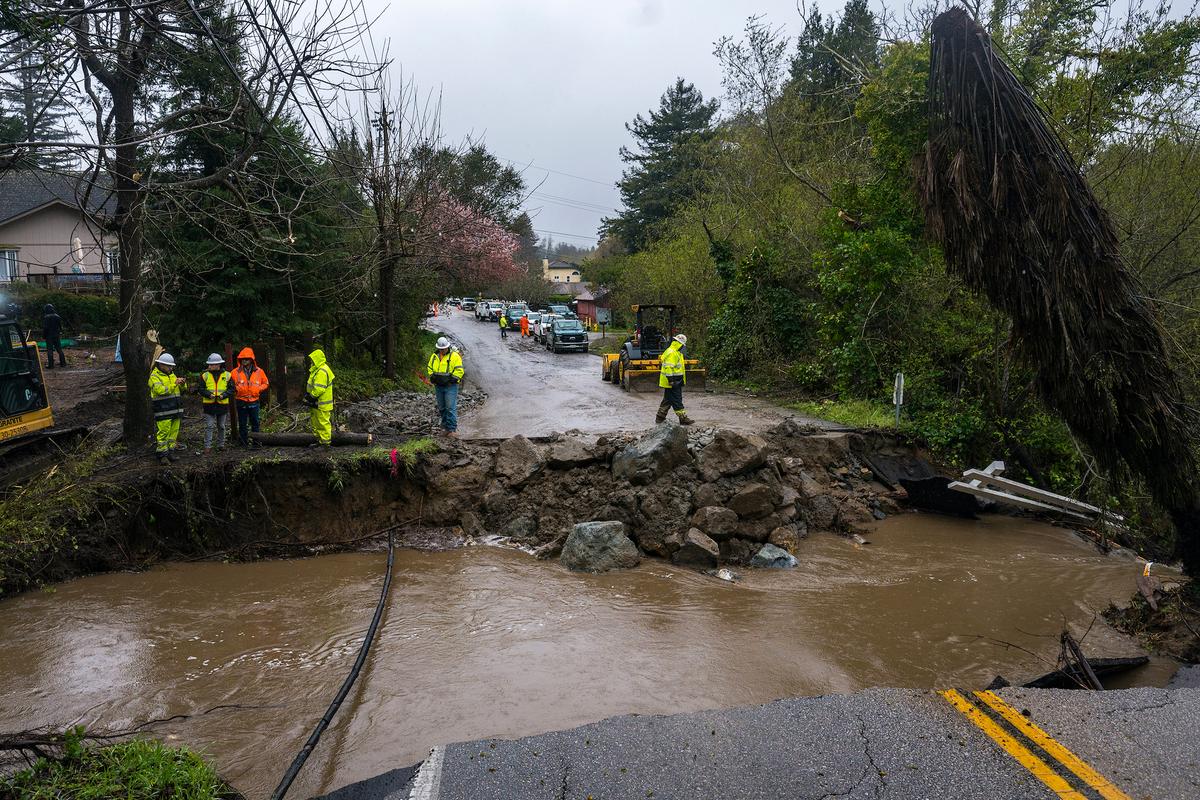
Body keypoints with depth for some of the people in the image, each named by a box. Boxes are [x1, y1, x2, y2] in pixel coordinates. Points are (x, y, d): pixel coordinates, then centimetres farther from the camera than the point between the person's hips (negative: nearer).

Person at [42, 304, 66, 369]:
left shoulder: (46, 317, -11)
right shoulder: (57, 317, 5)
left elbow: (45, 328, -14)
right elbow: (60, 327, 11)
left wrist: (43, 336, -5)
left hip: (49, 336, -5)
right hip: (57, 336, 5)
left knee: (50, 350, -2)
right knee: (59, 349, 12)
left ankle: (51, 365, -3)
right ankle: (63, 363, 15)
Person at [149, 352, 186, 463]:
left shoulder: (171, 375, 19)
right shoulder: (154, 376, -5)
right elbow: (160, 390, -21)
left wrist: (182, 384, -4)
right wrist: (174, 384, -23)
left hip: (175, 409, 7)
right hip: (163, 411, -7)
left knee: (174, 431, 8)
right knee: (163, 432, -8)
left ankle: (171, 452, 16)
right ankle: (162, 455, -5)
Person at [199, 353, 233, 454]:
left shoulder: (227, 375, 1)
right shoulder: (205, 375, 1)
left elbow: (231, 389, 1)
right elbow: (201, 389, 1)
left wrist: (224, 395, -15)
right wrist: (209, 394, -17)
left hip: (222, 405, 1)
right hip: (209, 405, -1)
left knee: (222, 426, 12)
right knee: (209, 426, -3)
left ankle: (221, 444, 23)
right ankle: (207, 446, 0)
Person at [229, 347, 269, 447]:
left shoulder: (259, 371, 2)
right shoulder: (236, 372, -2)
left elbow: (266, 383, 12)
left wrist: (258, 389, -3)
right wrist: (235, 388, -12)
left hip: (254, 401, 1)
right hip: (241, 401, -1)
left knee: (255, 423, 7)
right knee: (242, 423, 5)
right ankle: (244, 442, 13)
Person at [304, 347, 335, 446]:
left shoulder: (322, 371, -21)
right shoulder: (317, 369, 15)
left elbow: (319, 389, -26)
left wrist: (310, 397, -17)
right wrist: (308, 395, 12)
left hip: (322, 404, -11)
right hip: (317, 403, 11)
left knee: (323, 423, -5)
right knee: (316, 423, 18)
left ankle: (326, 443, 0)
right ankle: (319, 440, 28)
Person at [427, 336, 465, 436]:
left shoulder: (455, 356, -7)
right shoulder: (434, 356, 11)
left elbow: (459, 370, -10)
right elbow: (429, 368, 20)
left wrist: (452, 379, -18)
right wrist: (432, 376, 3)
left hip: (450, 386, -6)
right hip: (439, 386, 6)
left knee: (451, 407, -10)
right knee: (442, 408, 13)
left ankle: (452, 429, -9)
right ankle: (445, 425, 25)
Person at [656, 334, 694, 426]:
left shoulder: (676, 352, 18)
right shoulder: (671, 353, -17)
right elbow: (668, 367, -24)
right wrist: (671, 380, -26)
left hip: (676, 383, 11)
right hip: (672, 383, -11)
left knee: (667, 400, 15)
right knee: (677, 401, -6)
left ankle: (660, 418, 21)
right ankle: (683, 419, -4)